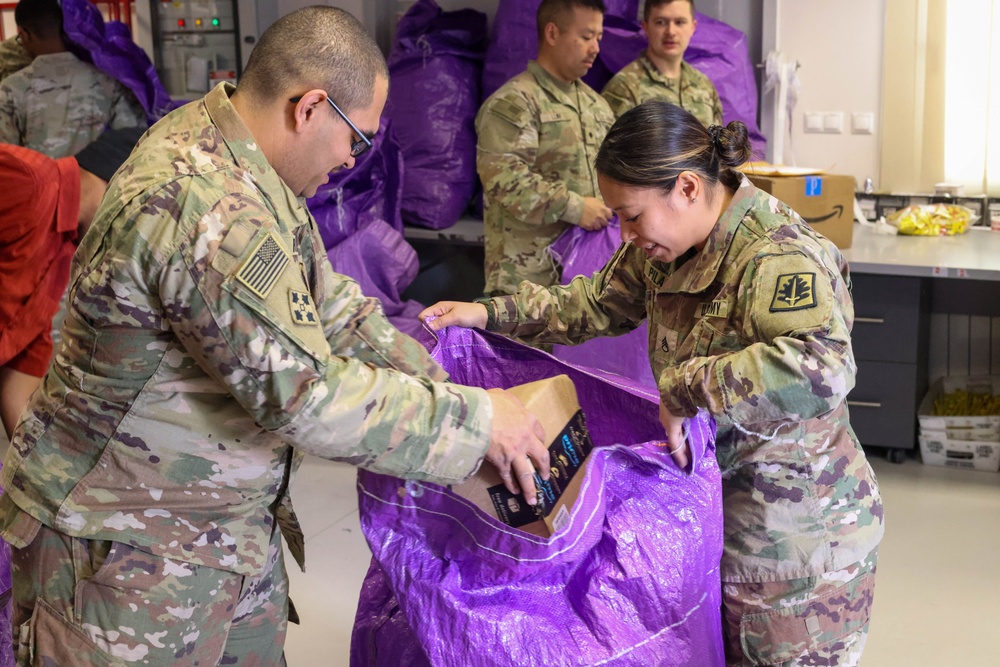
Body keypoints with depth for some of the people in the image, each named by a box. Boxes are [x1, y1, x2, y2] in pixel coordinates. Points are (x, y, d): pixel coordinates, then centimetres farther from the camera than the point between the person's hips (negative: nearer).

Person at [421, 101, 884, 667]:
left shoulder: (780, 259, -27)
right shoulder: (666, 247, 1)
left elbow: (822, 370, -45)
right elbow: (595, 305, 18)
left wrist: (681, 391, -38)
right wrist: (491, 315, 9)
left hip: (798, 545, -8)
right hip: (721, 517, 8)